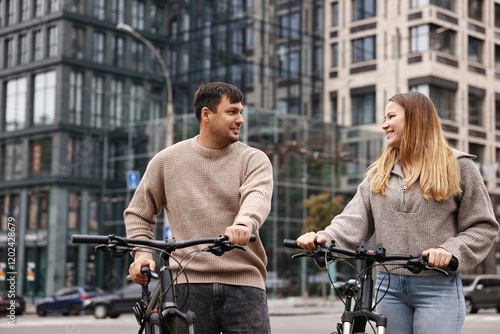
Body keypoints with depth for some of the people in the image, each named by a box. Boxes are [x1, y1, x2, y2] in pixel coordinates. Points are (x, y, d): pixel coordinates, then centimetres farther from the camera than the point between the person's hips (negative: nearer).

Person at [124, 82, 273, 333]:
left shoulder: (254, 159, 7)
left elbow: (257, 197, -15)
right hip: (189, 282, 0)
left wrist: (244, 224, -37)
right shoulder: (167, 161, 11)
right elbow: (137, 214, 18)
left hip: (243, 284, 0)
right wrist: (142, 253, 1)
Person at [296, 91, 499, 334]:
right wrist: (324, 239, -18)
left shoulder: (458, 166, 3)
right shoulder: (378, 173, 14)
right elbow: (355, 219, 1)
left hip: (438, 288, -4)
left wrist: (451, 251, -16)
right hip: (389, 287, 4)